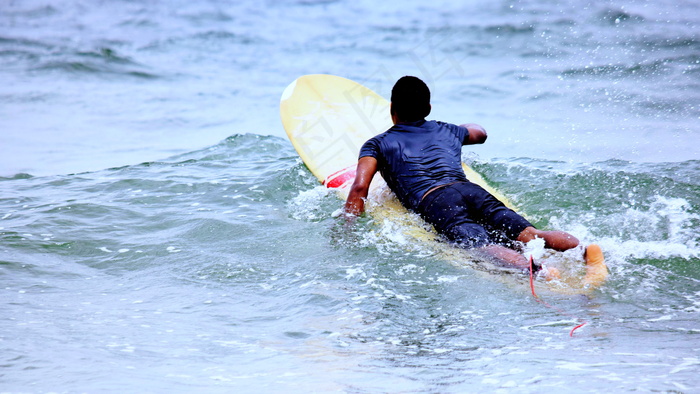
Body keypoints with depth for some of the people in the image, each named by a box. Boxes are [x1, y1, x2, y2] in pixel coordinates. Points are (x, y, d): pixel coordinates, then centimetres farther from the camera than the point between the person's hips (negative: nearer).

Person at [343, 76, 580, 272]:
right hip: (473, 190, 4)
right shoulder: (447, 131, 36)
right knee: (529, 234, -16)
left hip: (434, 203, -4)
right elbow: (480, 133, 60)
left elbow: (360, 187, 6)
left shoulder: (377, 145, 24)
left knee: (484, 246, -30)